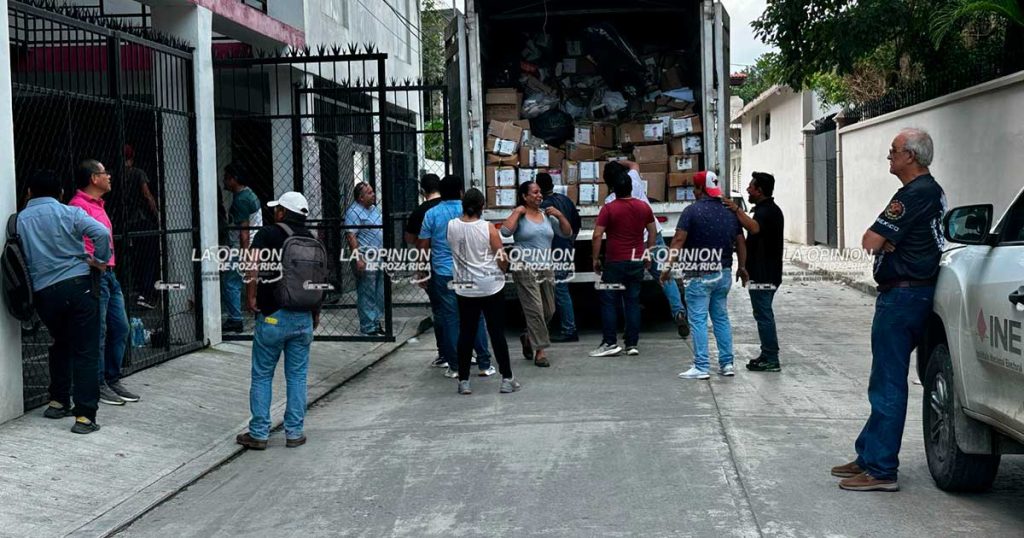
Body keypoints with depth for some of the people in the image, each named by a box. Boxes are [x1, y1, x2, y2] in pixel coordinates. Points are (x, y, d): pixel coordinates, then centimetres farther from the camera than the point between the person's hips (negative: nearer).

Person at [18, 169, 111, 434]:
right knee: (85, 351, -2)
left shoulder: (19, 219, 8)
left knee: (60, 344, 26)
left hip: (44, 291, 3)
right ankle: (84, 416, -8)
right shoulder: (69, 213, 0)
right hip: (78, 284, -3)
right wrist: (99, 260, 1)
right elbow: (102, 233, -13)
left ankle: (58, 402, 30)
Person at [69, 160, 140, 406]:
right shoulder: (79, 205, -11)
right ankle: (98, 385, 4)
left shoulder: (98, 205, 19)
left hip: (109, 274, 10)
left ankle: (113, 380, 20)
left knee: (120, 328, 11)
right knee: (98, 332, -4)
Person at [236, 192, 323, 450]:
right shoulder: (313, 241, 9)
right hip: (304, 317, 4)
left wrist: (251, 297, -13)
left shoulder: (268, 234, -5)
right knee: (297, 376, 10)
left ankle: (259, 433, 10)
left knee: (262, 375, 7)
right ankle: (295, 433, 12)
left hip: (273, 316, -4)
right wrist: (316, 313, 20)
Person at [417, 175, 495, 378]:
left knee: (450, 318, 5)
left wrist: (422, 273, 8)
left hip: (444, 273, 0)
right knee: (476, 317, 5)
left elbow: (423, 246, -1)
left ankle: (454, 366, 7)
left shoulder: (431, 214, -1)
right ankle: (484, 365, 7)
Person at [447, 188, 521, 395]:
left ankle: (463, 381, 11)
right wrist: (502, 270, 13)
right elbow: (502, 258, -8)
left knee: (466, 334, 8)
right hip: (491, 287, -2)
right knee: (497, 333, 4)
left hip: (465, 288, 2)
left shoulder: (451, 226, -5)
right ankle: (507, 379, 9)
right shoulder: (488, 228, -12)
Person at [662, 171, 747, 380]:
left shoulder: (692, 211, -9)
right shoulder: (729, 212, 9)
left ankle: (701, 367, -5)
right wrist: (742, 267, 23)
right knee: (721, 318, 15)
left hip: (699, 275, -6)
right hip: (723, 274, 6)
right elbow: (740, 243, 13)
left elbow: (679, 240, -15)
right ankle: (727, 364, 16)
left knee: (698, 320, -3)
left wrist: (668, 265, -15)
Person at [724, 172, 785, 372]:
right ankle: (768, 355, 21)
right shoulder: (765, 209, 17)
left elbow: (754, 228, -37)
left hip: (764, 275, -11)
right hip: (762, 273, 11)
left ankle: (771, 360, -4)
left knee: (763, 314, -7)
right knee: (764, 314, 15)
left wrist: (737, 210, -31)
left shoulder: (768, 211, -16)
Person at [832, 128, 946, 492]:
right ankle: (869, 455, 25)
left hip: (901, 295, -11)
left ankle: (881, 470, -1)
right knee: (886, 381, 16)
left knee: (888, 385, -6)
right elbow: (884, 241, 18)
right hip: (917, 291, 11)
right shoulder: (932, 191, 16)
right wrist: (887, 240, -1)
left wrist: (881, 238, 1)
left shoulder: (914, 194, -17)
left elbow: (870, 242, -18)